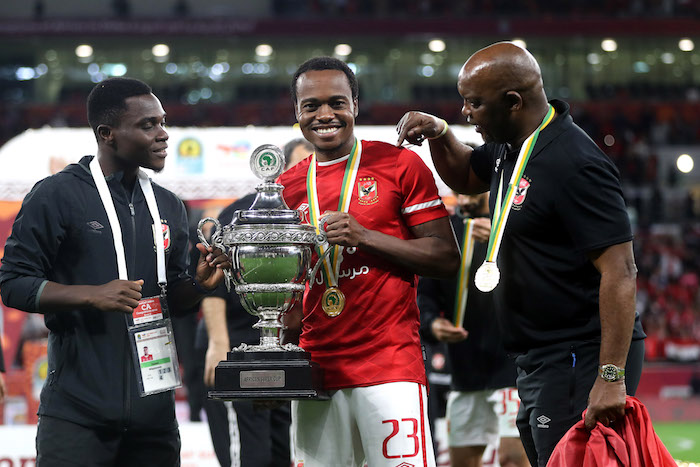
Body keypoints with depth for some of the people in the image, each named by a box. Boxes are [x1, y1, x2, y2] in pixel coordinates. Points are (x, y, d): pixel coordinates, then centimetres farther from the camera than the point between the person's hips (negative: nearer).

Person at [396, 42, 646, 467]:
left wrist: (611, 377, -28)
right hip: (539, 364, 10)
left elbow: (620, 270, -24)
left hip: (580, 364, -10)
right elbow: (466, 178, 34)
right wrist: (440, 134, 12)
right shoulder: (513, 147, 10)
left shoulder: (574, 164, -20)